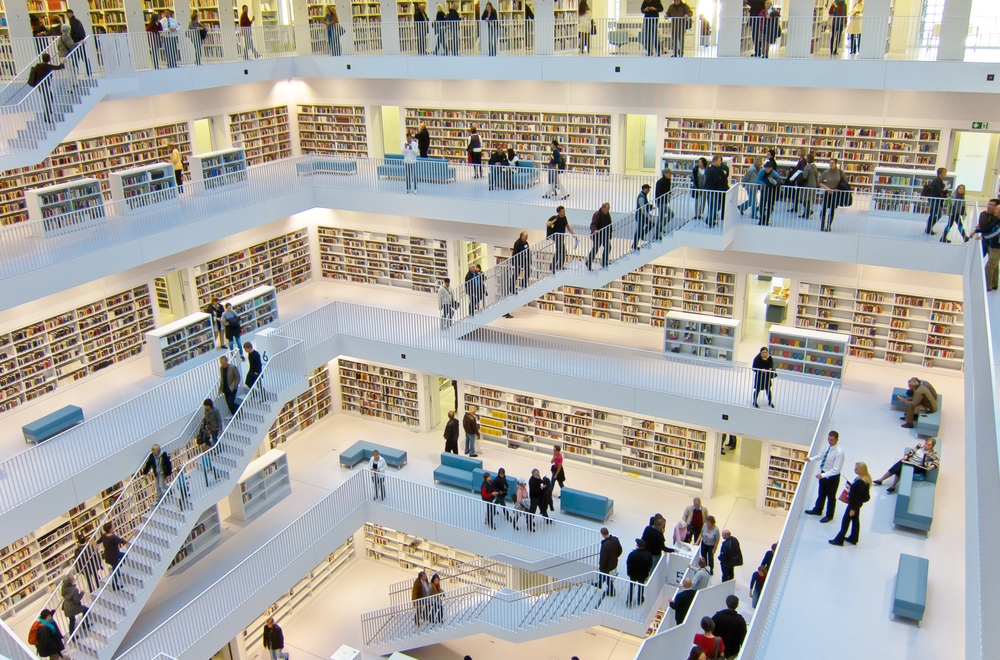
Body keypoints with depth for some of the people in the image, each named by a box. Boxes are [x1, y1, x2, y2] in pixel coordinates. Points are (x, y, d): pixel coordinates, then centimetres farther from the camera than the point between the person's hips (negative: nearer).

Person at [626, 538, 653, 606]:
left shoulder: (632, 554, -27)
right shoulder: (648, 554, -20)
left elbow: (628, 564, -15)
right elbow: (650, 565, -6)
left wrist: (629, 573, 1)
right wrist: (647, 573, 12)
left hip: (633, 574, -1)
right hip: (643, 574, 1)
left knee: (631, 587, 19)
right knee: (641, 587, 24)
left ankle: (629, 601, 28)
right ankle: (640, 600, 40)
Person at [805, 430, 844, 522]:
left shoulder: (839, 452, -32)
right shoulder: (828, 446, -10)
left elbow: (836, 470, -30)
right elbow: (822, 455, 11)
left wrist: (823, 475, -34)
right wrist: (811, 458, -1)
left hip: (832, 477, -7)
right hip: (823, 473, 7)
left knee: (831, 496, 17)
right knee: (821, 493, 27)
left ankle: (829, 515, 39)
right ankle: (817, 510, 50)